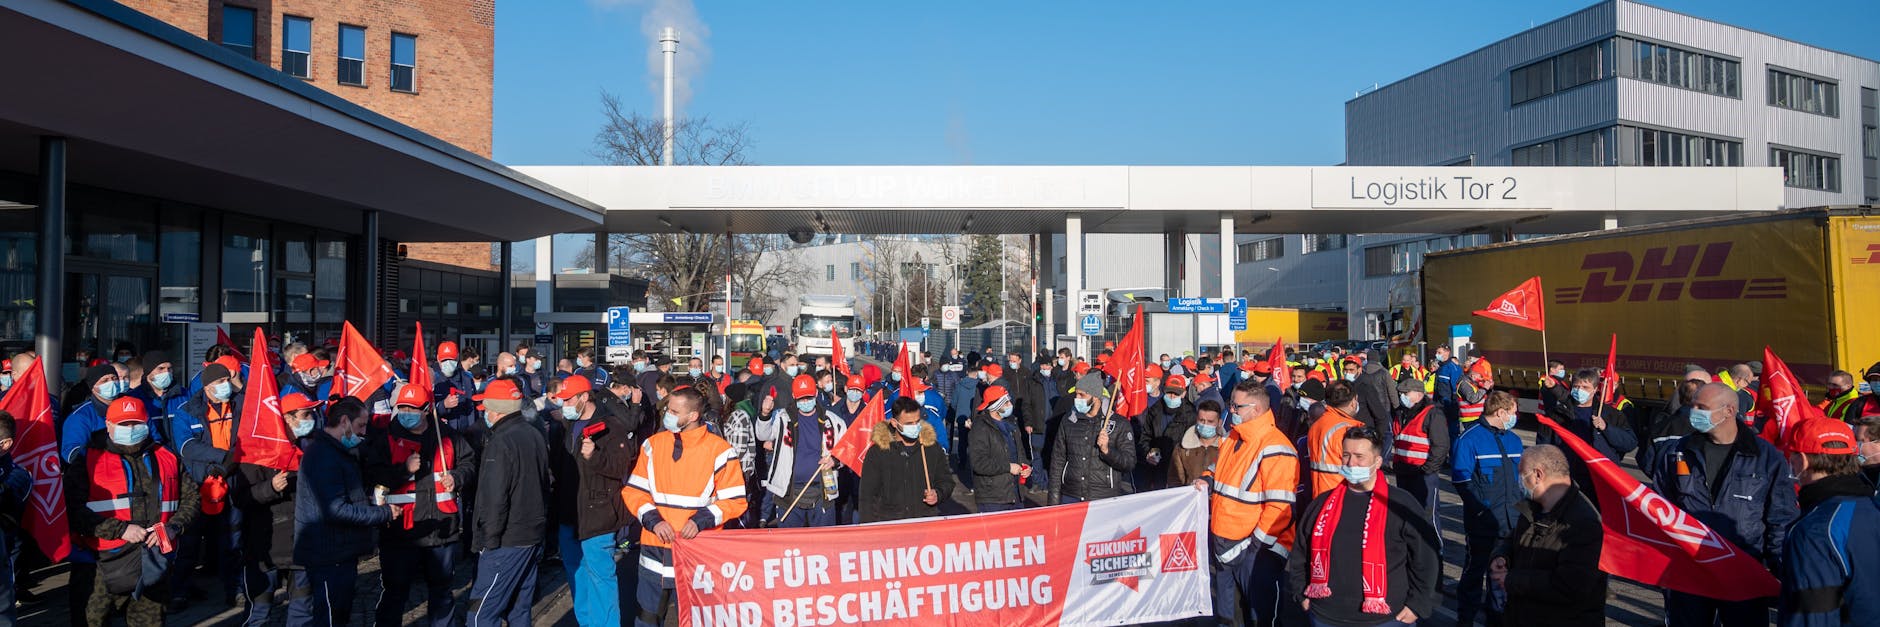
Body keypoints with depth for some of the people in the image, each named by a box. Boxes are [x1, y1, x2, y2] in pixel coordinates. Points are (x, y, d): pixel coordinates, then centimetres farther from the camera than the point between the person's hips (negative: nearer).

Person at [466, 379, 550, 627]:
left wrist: (488, 540, -11)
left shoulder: (500, 443, -18)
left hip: (507, 541, -9)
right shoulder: (534, 434, 10)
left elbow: (494, 499, -21)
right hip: (534, 535, 9)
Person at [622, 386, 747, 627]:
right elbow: (633, 491, 8)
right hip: (655, 550, 3)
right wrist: (653, 520, -8)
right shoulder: (653, 445, 5)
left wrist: (701, 520, -16)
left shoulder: (718, 450, -6)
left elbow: (734, 501, -3)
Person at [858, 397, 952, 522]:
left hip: (927, 522, 2)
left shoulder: (933, 448, 10)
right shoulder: (877, 452, 2)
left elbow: (946, 480, 23)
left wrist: (938, 494, 1)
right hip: (888, 524, -2)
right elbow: (867, 496, 5)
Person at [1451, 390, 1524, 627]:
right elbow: (1461, 479, -14)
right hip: (1482, 522, -6)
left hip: (1511, 519, 6)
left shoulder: (1513, 439, 11)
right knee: (1475, 569, 4)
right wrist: (1481, 507, -18)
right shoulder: (1469, 438, -12)